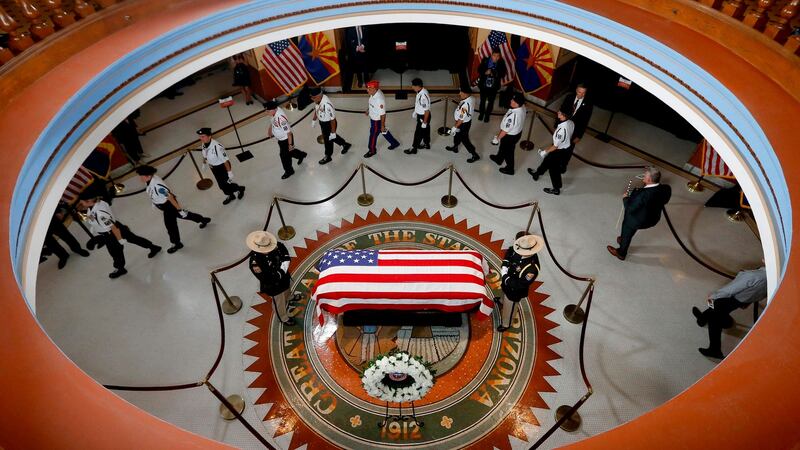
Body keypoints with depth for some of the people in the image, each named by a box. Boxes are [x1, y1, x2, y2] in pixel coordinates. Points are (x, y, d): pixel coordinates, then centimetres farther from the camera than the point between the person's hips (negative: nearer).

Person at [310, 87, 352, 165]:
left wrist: (333, 132, -22)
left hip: (329, 124, -9)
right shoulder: (317, 99, -13)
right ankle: (345, 144, 52)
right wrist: (314, 120, 18)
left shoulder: (327, 104, -37)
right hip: (322, 122, 9)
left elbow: (333, 119, -28)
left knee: (328, 140, 12)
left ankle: (327, 157, 39)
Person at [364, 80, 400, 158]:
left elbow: (383, 114, -28)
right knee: (384, 132, 26)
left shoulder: (379, 99, -37)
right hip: (373, 118, 8)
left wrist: (382, 125, -19)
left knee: (373, 135, 12)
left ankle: (372, 151, 37)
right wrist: (368, 110, 20)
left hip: (377, 120, -8)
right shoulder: (374, 93, -11)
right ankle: (394, 143, 47)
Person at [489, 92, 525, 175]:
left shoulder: (512, 115, -40)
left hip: (510, 136, -8)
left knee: (508, 152, 19)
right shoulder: (522, 107, -15)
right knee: (503, 147, 32)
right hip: (518, 132, 8)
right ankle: (498, 159, 59)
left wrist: (497, 138, -13)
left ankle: (510, 169, 43)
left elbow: (505, 130, -28)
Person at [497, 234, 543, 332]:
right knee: (504, 294, 40)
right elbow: (510, 250, -1)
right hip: (506, 283, 7)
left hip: (514, 291, -6)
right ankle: (503, 302, 74)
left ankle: (505, 324, 51)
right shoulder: (520, 251, -25)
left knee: (508, 308, 22)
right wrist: (505, 264, -14)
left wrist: (504, 277, -27)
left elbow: (518, 285, -35)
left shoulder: (532, 269, -44)